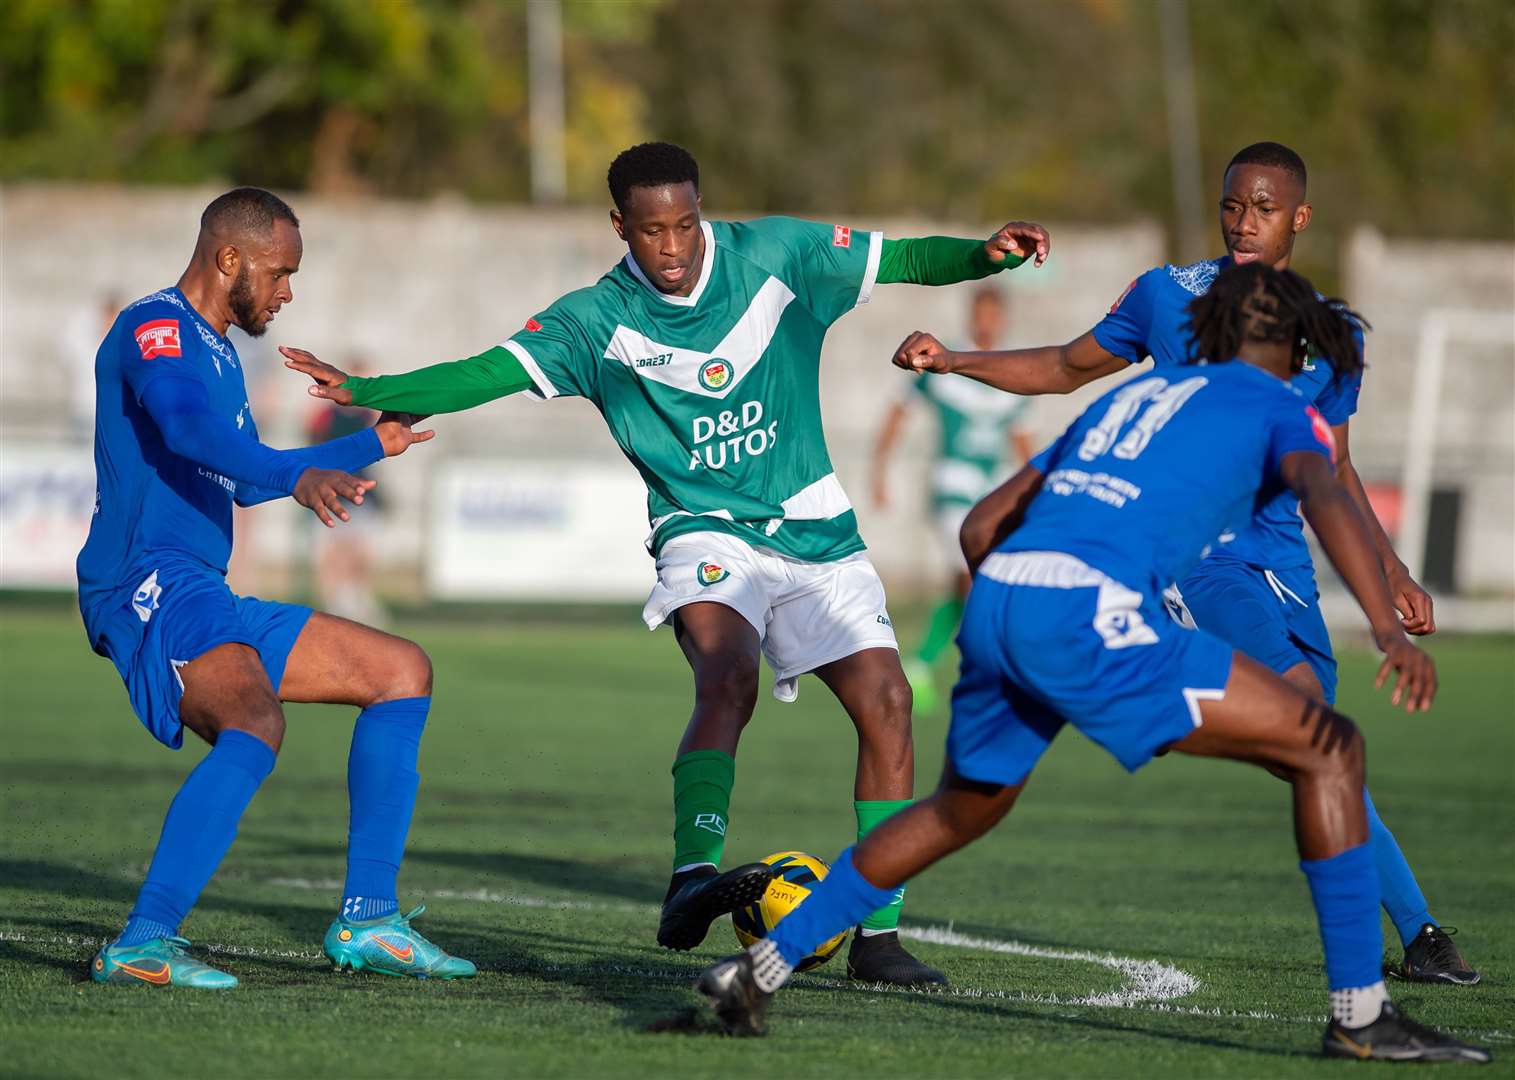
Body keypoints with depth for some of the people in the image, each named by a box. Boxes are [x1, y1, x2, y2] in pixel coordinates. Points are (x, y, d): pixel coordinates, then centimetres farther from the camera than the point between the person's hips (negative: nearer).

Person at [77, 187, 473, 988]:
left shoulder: (218, 353, 23)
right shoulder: (154, 330, -9)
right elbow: (185, 426, -31)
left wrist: (371, 445, 47)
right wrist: (300, 476, -46)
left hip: (205, 600, 11)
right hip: (145, 591, -10)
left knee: (402, 672, 13)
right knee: (256, 724, -35)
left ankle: (366, 921, 9)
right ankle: (142, 945, -39)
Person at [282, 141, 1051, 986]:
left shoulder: (776, 255, -3)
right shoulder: (599, 321, -6)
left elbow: (906, 260, 3)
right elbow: (488, 373, -13)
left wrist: (984, 255, -15)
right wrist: (364, 392, -25)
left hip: (817, 533, 3)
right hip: (708, 534, -3)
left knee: (886, 703, -9)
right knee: (728, 677, -32)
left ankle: (878, 933, -1)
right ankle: (693, 877, -43)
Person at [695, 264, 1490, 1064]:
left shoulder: (1132, 393, 33)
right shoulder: (1277, 408, 15)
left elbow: (982, 526, 32)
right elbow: (1324, 497, -10)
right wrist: (1390, 631, -22)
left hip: (993, 601, 7)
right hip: (1087, 613, -7)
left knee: (961, 812, 31)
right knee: (1329, 750, 0)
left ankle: (760, 969, 33)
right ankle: (1360, 1013, -5)